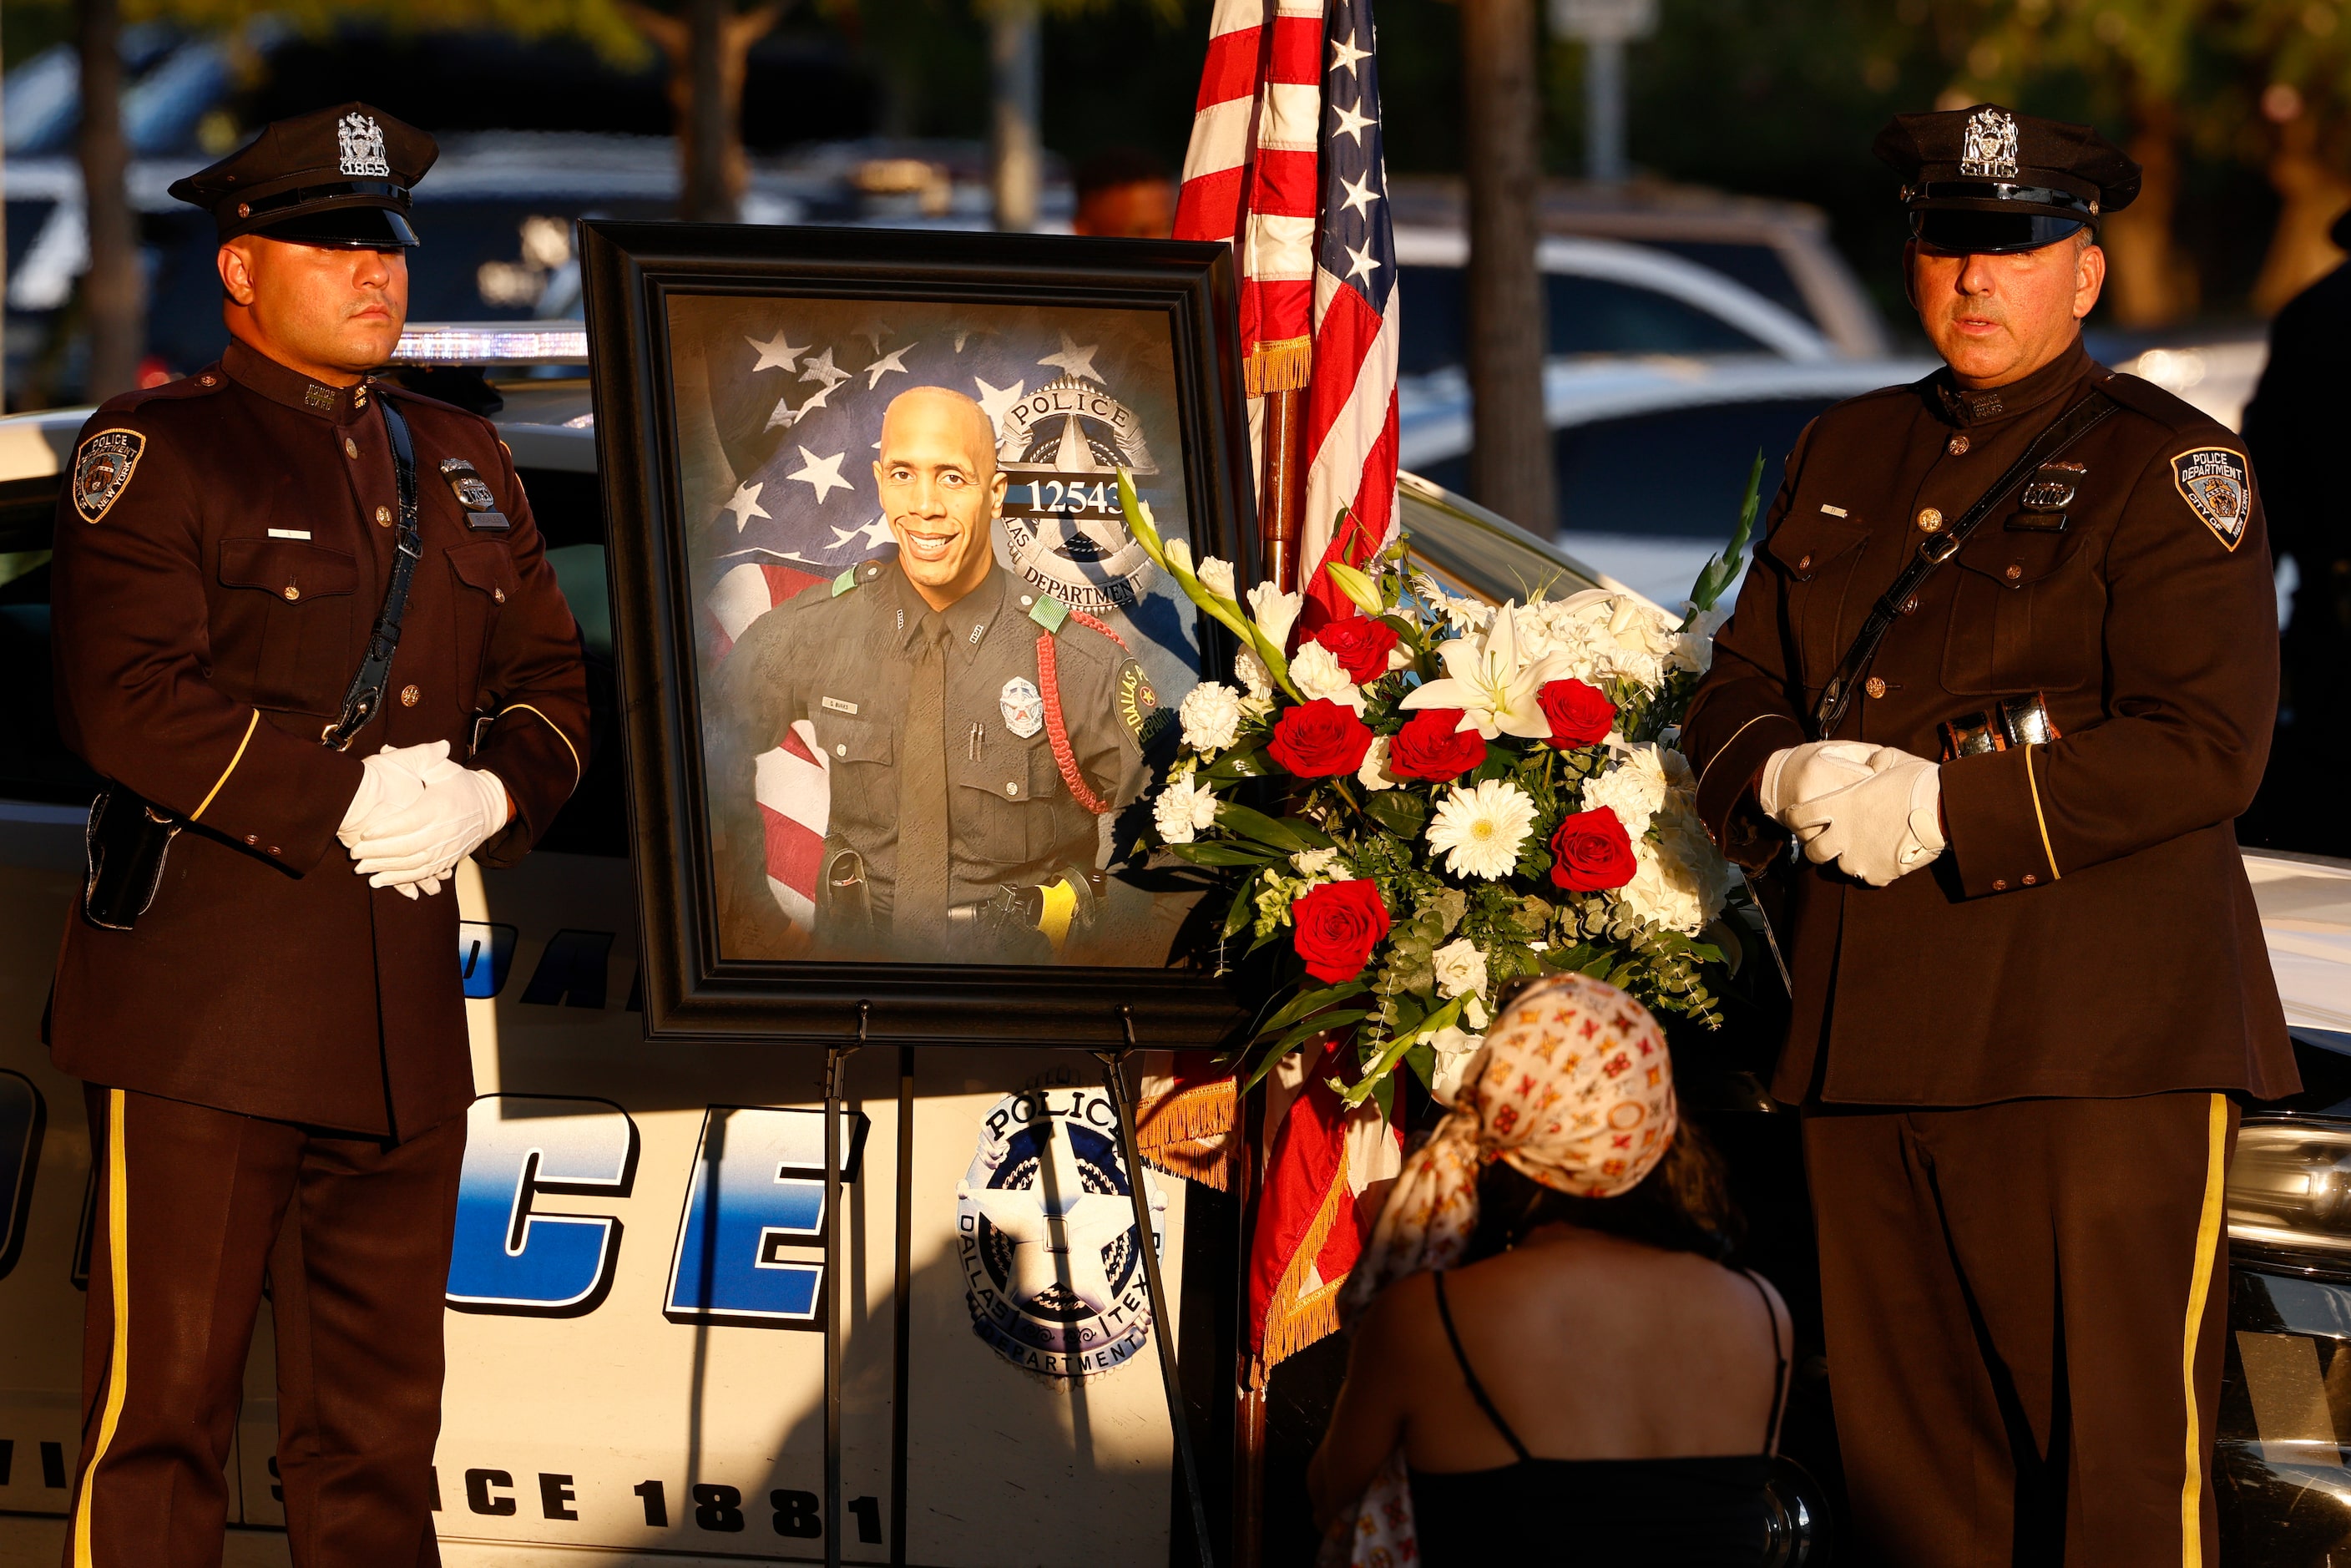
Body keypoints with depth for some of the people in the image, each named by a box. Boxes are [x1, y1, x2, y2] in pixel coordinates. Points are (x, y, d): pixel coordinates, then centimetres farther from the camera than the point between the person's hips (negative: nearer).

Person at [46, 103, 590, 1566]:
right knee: (164, 1407, -6)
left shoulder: (463, 462, 18)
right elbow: (126, 700, -14)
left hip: (406, 1016, 6)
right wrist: (344, 801, -17)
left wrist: (488, 792, -5)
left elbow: (553, 679, 17)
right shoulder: (155, 453, -3)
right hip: (205, 1003, -6)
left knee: (382, 1432, 10)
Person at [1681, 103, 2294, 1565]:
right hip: (1867, 1030, 6)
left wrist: (1945, 808, -16)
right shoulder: (1845, 455, 20)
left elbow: (2209, 747, -10)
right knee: (1902, 1449, 6)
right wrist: (1784, 775, -5)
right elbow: (1736, 686, 20)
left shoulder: (2169, 468, 0)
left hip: (2091, 1048, -6)